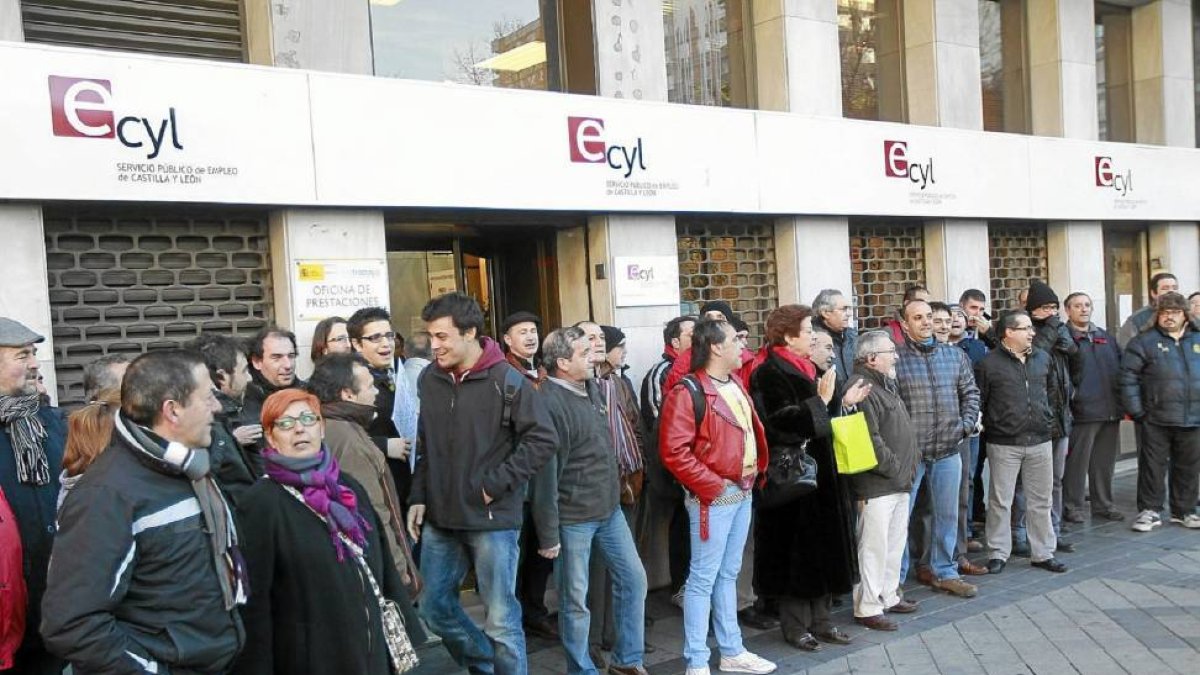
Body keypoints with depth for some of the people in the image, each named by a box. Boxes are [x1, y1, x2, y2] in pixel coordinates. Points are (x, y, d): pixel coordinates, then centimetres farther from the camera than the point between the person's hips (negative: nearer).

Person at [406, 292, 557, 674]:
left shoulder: (506, 380, -12)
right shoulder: (430, 380, 6)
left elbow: (543, 439, -13)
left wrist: (497, 485, -14)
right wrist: (419, 496, 7)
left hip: (493, 518, -6)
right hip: (440, 518, 6)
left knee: (501, 619, 3)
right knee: (436, 608, 15)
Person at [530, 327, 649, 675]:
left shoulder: (592, 387, 5)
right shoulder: (549, 403, -21)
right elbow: (545, 474, -20)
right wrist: (548, 533, -17)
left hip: (610, 509, 8)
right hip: (573, 518, -8)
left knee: (633, 579, 13)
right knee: (575, 600, 5)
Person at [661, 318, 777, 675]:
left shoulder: (735, 385, 11)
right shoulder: (687, 392, -16)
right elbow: (674, 451, -21)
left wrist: (755, 473, 12)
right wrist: (712, 485, -19)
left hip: (744, 491, 9)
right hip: (714, 496, -9)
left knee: (728, 575, 18)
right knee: (703, 579, -1)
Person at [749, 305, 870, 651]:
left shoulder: (804, 368, 14)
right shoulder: (771, 372, -15)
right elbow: (782, 421, -25)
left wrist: (843, 401, 10)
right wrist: (820, 401, -23)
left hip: (819, 473, 9)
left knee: (823, 544, 13)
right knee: (797, 548, -1)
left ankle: (819, 619, 23)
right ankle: (795, 625, 11)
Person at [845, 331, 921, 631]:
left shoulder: (885, 384, 17)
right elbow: (869, 440, -23)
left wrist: (910, 464, 15)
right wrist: (894, 468, -15)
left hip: (899, 482, 11)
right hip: (876, 485, -11)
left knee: (896, 542, 18)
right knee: (874, 546, -4)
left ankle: (889, 596, 31)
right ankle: (867, 607, 5)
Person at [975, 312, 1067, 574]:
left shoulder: (1042, 358, 7)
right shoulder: (989, 363, -9)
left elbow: (1051, 385, 25)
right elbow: (977, 400, -4)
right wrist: (991, 424, 1)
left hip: (1040, 440, 5)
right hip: (1004, 444, -4)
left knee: (1041, 501, 11)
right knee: (1000, 501, 3)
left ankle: (1043, 553, 22)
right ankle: (998, 554, 13)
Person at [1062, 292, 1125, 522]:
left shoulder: (1105, 337, 17)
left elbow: (1120, 369, 19)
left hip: (1111, 411, 6)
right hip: (1082, 412, -6)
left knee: (1105, 462, 12)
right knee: (1077, 461, -1)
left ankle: (1103, 505, 23)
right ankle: (1072, 506, 9)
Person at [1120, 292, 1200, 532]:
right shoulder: (1145, 341, -2)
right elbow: (1128, 377, -6)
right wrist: (1135, 410, -10)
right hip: (1156, 420, -3)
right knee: (1153, 467, 3)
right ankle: (1150, 511, 14)